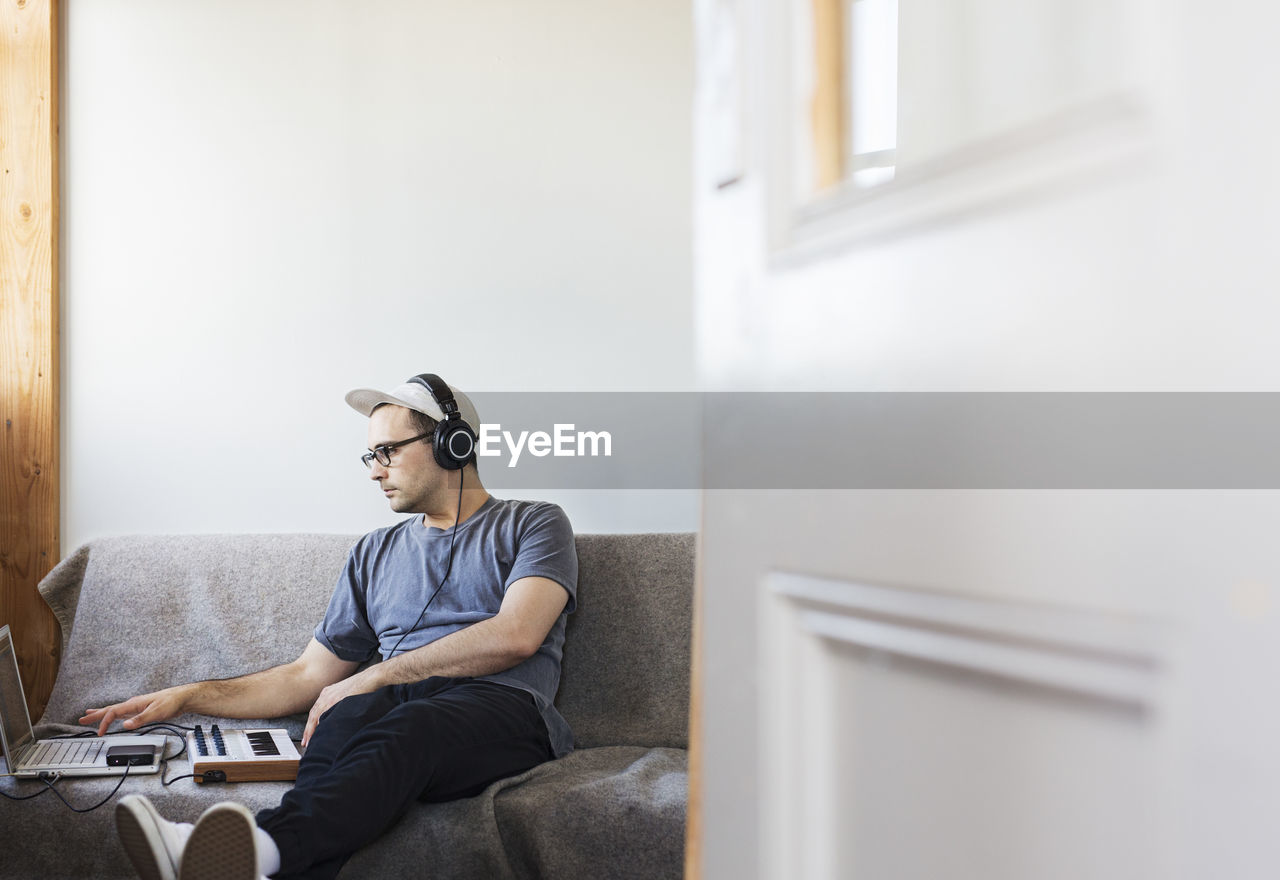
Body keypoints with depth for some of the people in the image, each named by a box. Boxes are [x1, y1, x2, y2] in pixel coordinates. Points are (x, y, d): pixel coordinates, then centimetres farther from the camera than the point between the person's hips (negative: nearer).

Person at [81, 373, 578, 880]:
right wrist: (188, 697, 17)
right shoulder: (375, 553, 30)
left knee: (409, 726, -40)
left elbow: (514, 636, -4)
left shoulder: (532, 524, 14)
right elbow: (309, 676, 28)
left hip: (498, 705, -3)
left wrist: (378, 675, -4)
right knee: (346, 716, -35)